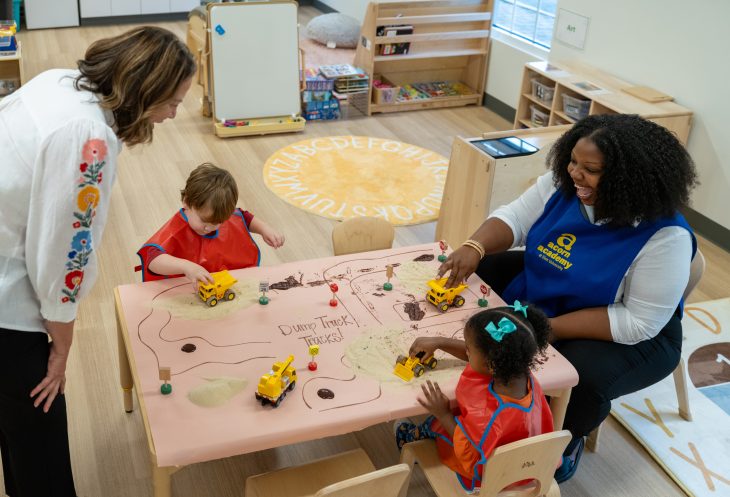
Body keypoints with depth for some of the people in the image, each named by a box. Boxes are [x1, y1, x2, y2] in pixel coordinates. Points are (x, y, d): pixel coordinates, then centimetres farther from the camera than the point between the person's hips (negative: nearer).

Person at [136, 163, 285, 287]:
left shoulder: (230, 218, -2)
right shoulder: (175, 231, -19)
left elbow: (245, 218, 20)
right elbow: (153, 259, -33)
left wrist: (264, 228, 3)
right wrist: (186, 266, -47)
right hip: (190, 295, -2)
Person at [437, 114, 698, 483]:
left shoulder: (664, 236, -32)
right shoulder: (563, 184, -16)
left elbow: (638, 322, -30)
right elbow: (515, 217, -9)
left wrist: (548, 329, -34)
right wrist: (474, 247, -32)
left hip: (629, 336, -6)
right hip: (544, 292, 6)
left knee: (580, 379, -34)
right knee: (474, 278, -2)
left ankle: (565, 440, 3)